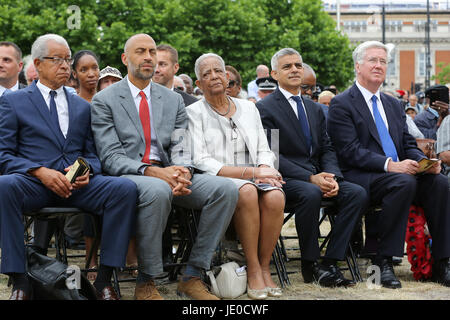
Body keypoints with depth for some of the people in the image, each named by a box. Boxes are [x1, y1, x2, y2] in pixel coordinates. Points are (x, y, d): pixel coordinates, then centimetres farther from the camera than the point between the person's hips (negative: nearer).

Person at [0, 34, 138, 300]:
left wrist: (87, 171, -5)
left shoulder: (82, 107, 24)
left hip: (77, 186, 3)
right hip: (32, 183, -3)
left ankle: (105, 278, -22)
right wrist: (40, 172, -15)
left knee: (125, 187, -26)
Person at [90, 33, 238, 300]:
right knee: (157, 191, -40)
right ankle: (146, 282, -23)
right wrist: (152, 172, -22)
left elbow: (181, 148, 8)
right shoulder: (104, 101, 4)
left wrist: (183, 173, -17)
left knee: (226, 189, -20)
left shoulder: (174, 100, 18)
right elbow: (111, 157, -6)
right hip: (127, 178, -5)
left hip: (167, 174, 5)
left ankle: (193, 276, -14)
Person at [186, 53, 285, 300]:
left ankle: (265, 267, -17)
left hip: (254, 177, 4)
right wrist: (251, 172, -16)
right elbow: (201, 162, -8)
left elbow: (264, 151, 17)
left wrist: (264, 169, -10)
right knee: (247, 192, -37)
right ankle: (253, 270, -26)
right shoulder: (194, 113, 3)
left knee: (274, 196, -31)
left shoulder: (248, 108, 18)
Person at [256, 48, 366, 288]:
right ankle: (310, 265, -20)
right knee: (310, 194, -37)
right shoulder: (264, 108, -2)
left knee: (357, 193, -19)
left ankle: (330, 262, -18)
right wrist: (310, 178, -19)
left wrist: (332, 177, -8)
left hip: (317, 178, 6)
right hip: (284, 180, -6)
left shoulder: (315, 109, 20)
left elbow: (326, 149, 15)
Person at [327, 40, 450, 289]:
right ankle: (383, 260, -27)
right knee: (404, 183, -35)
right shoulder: (341, 105, 0)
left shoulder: (394, 105, 23)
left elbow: (408, 144, 19)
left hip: (400, 172, 6)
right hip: (361, 178, -6)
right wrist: (390, 165, -23)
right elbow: (351, 152, -11)